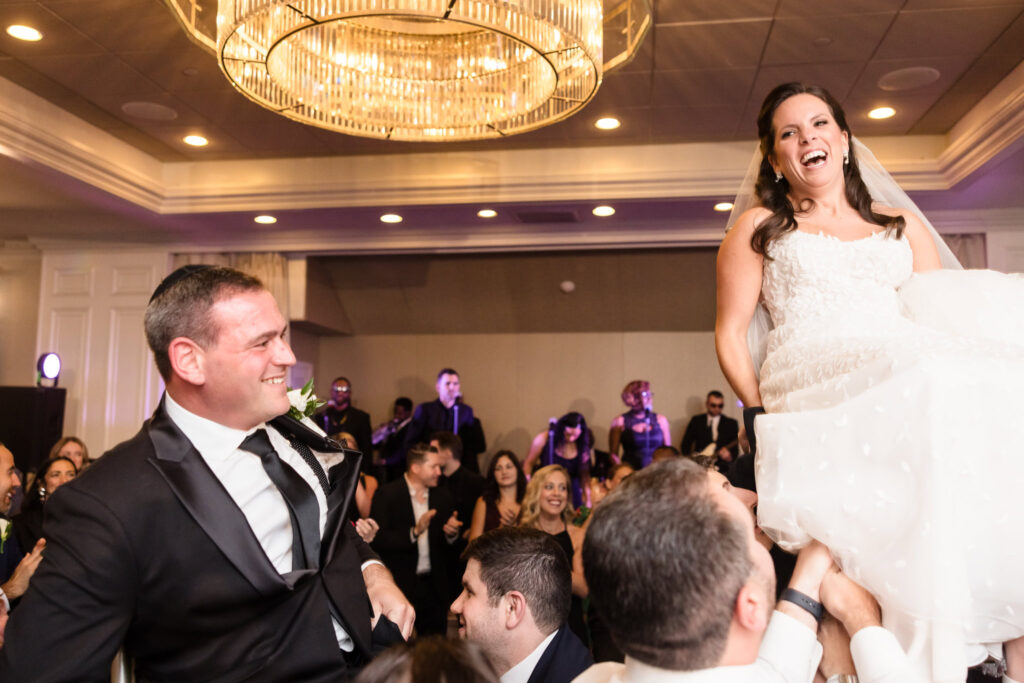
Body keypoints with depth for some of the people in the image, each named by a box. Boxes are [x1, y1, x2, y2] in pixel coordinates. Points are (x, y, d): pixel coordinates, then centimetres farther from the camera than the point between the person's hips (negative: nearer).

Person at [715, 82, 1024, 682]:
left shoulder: (904, 227, 29)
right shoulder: (758, 229, 20)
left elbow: (946, 320, 18)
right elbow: (731, 337, 10)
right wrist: (766, 413, -5)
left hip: (914, 372, 4)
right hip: (814, 389, -3)